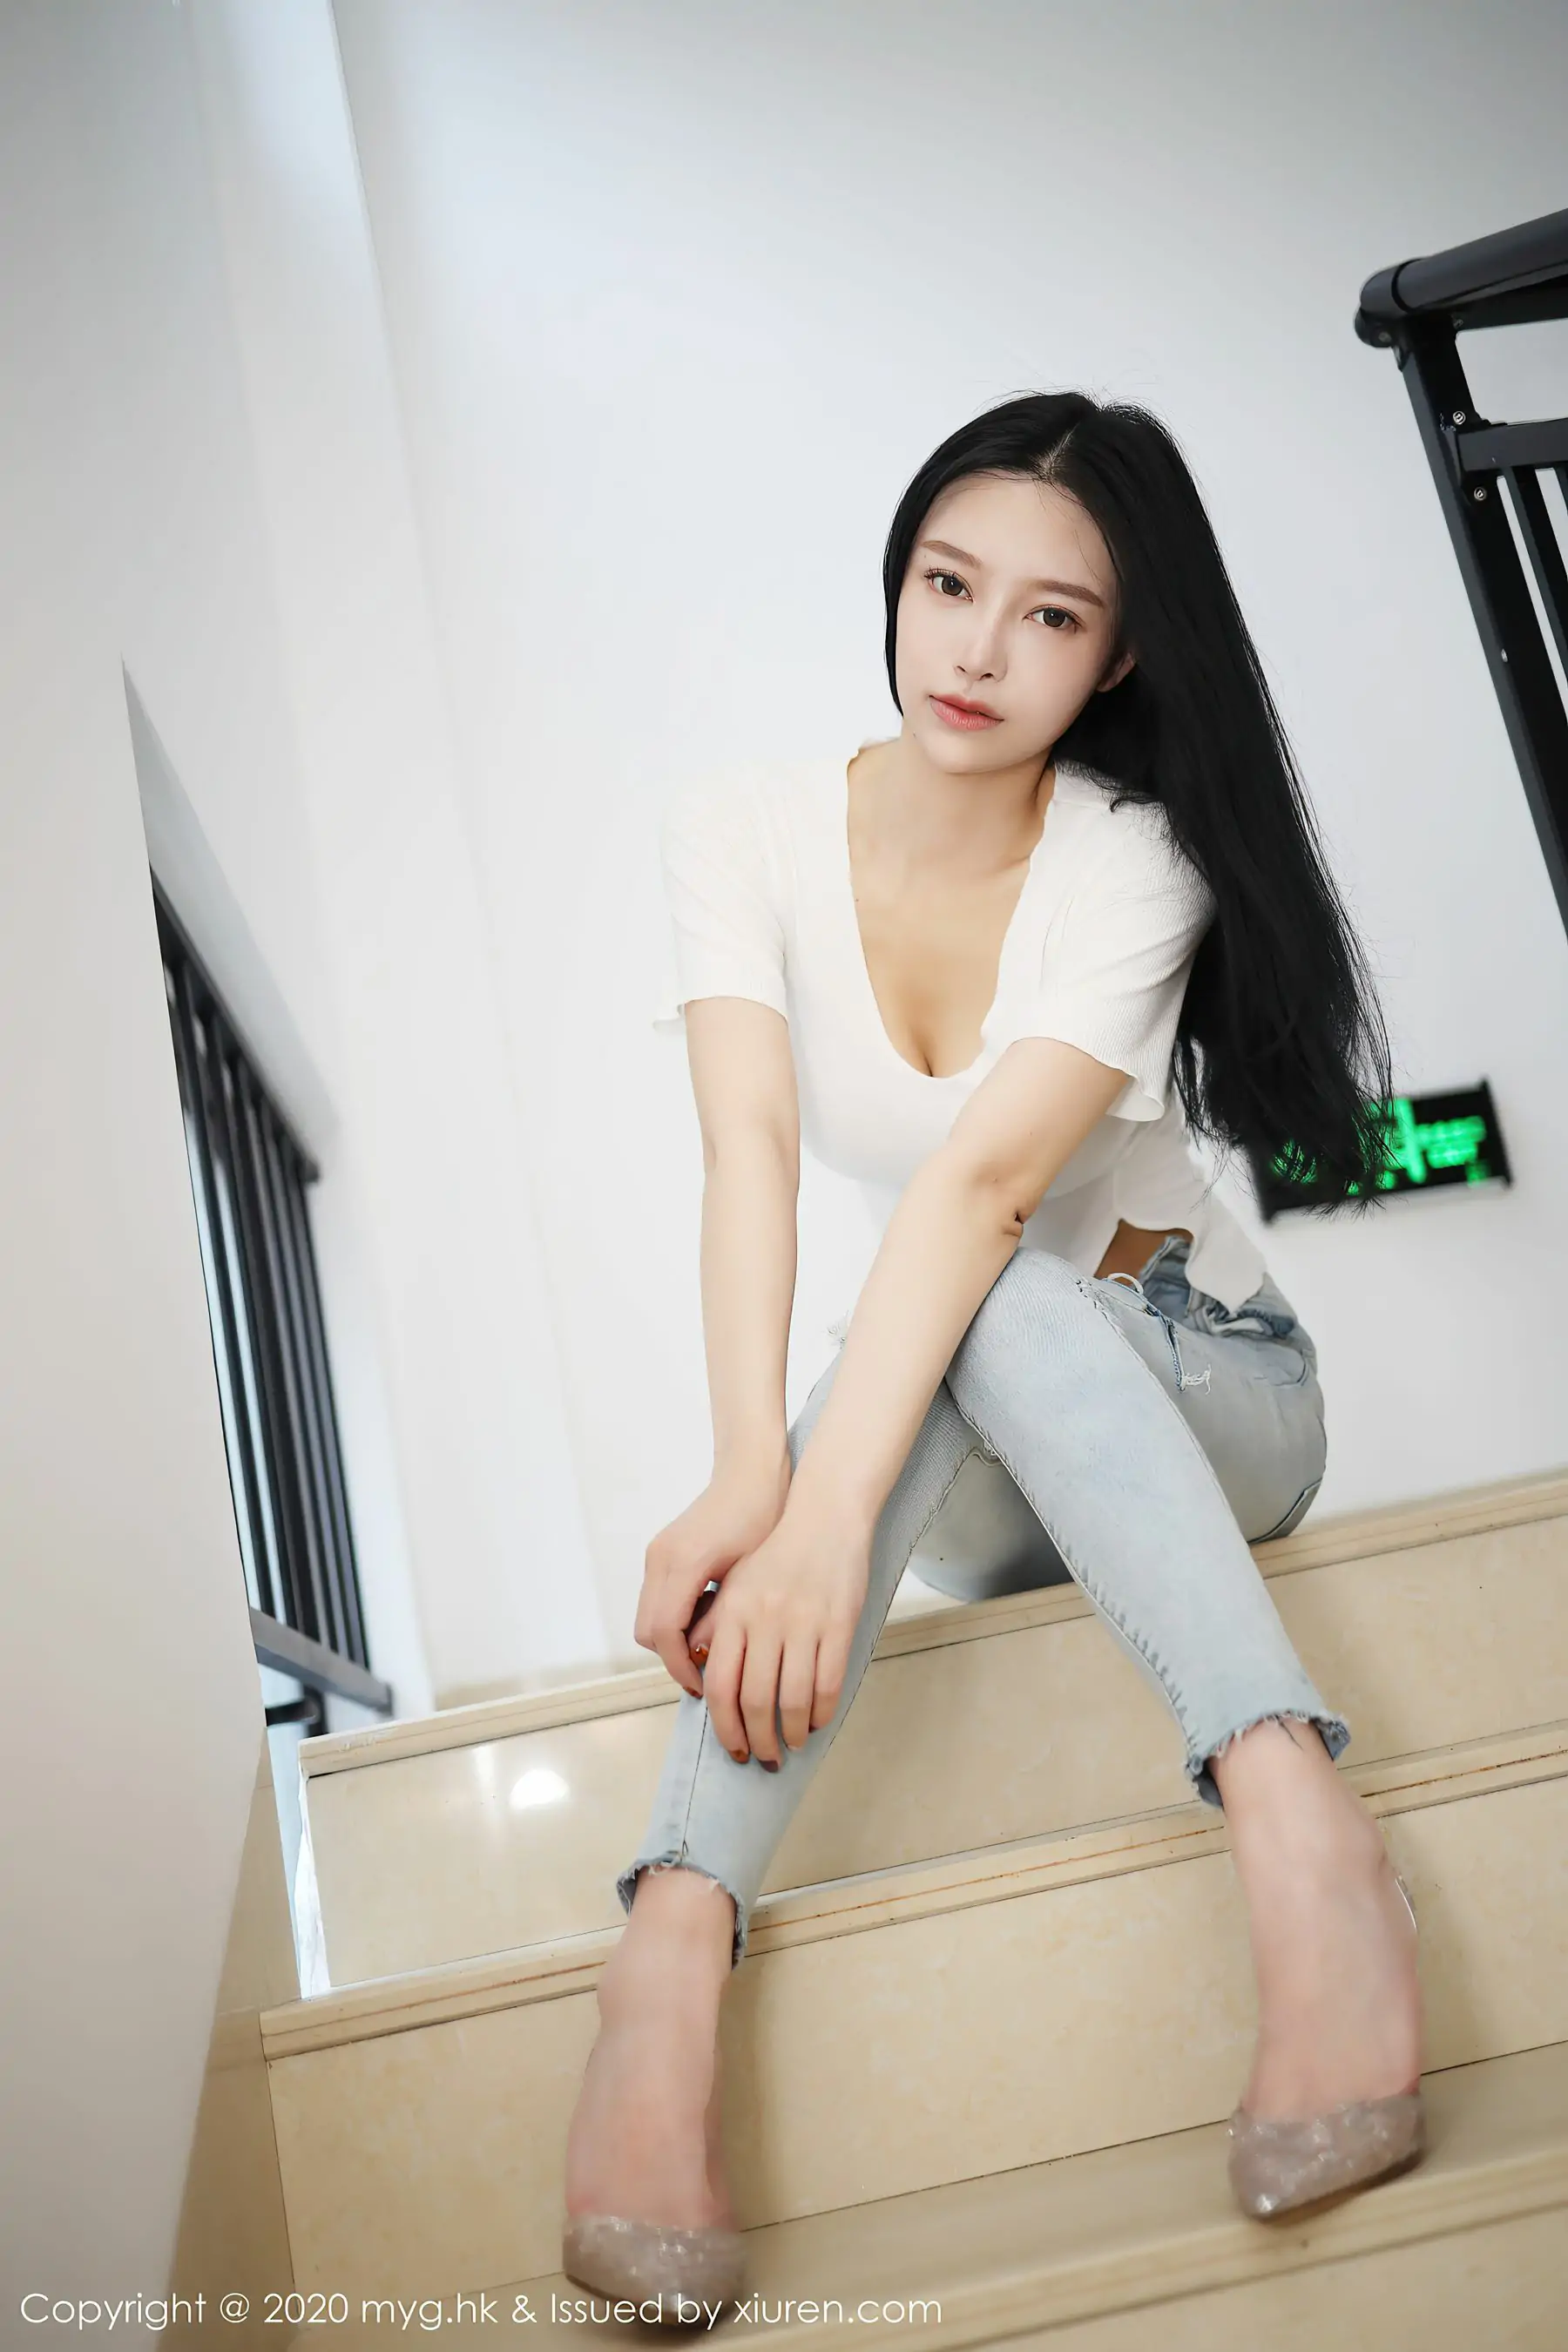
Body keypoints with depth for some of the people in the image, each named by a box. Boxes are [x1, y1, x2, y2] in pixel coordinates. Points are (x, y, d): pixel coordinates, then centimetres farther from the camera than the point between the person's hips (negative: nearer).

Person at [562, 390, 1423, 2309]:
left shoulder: (1134, 863, -18)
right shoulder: (747, 831, -10)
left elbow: (981, 1177, -34)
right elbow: (746, 1148, -26)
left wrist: (824, 1516, -46)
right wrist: (746, 1475, -42)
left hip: (1204, 1386, -1)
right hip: (986, 1459, 2)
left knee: (986, 1293, -34)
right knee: (963, 1308, -35)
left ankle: (1290, 1824, -47)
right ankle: (672, 1960, -47)